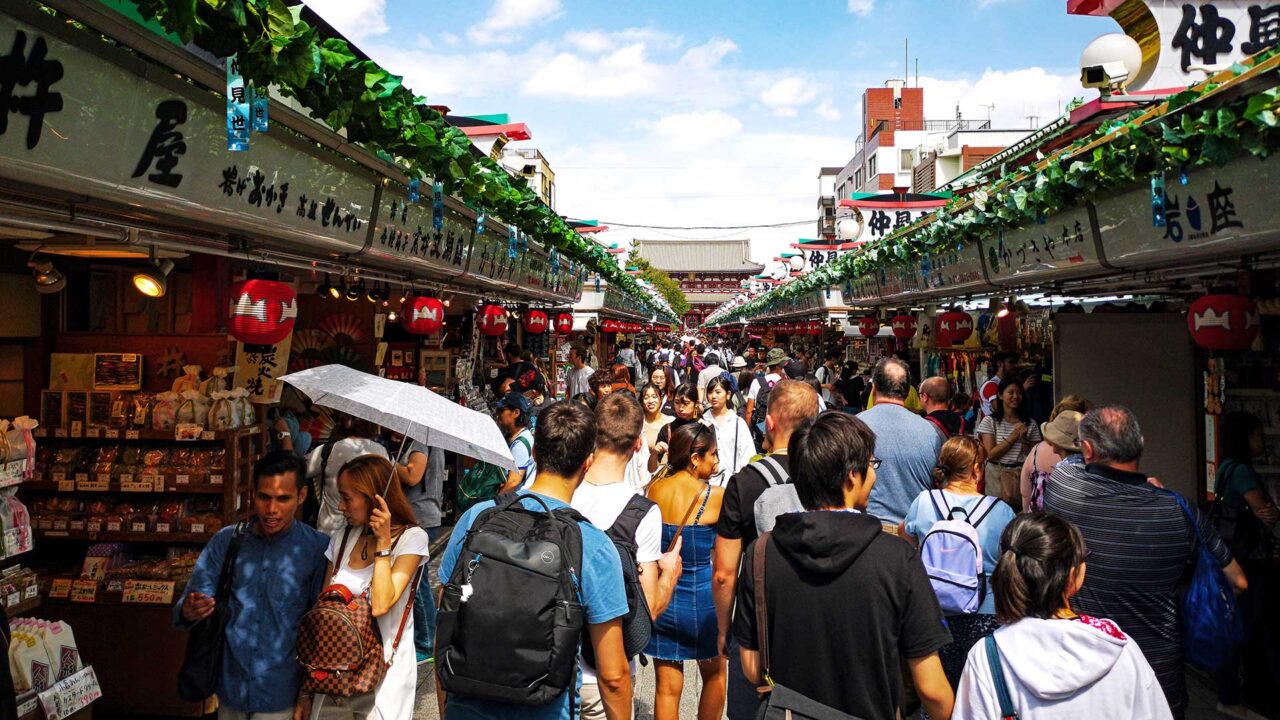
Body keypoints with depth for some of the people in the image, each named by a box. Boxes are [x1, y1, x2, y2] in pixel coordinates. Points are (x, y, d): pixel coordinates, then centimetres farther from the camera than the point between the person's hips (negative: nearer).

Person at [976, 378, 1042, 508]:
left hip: (1022, 475, 2)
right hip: (997, 476, -2)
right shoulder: (989, 422, 0)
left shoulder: (1030, 424, 8)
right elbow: (991, 454, -8)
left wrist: (1023, 439, -10)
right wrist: (1013, 436, -10)